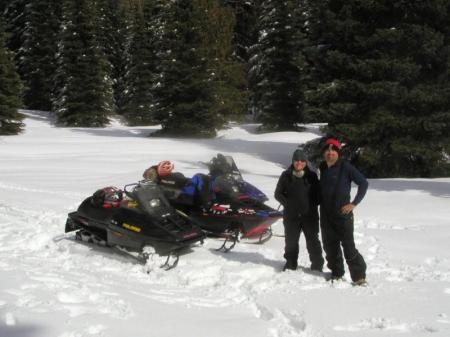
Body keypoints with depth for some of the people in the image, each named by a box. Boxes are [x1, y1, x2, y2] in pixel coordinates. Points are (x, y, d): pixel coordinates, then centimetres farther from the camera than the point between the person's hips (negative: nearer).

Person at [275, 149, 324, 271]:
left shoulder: (311, 176, 2)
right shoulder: (286, 175, 2)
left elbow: (318, 193, 8)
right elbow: (278, 193, 7)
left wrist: (312, 205, -3)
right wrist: (287, 203, -3)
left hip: (309, 215, 0)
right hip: (291, 215, 1)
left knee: (313, 241, 6)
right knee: (291, 240, 9)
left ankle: (317, 265, 18)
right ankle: (291, 263, 25)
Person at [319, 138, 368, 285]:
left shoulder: (345, 167, -9)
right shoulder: (322, 168, 10)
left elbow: (363, 183, -8)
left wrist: (354, 203, -11)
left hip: (342, 214, -6)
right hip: (326, 215, 6)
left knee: (349, 247, -9)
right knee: (330, 246, 11)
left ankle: (359, 276, 1)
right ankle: (336, 273, 24)